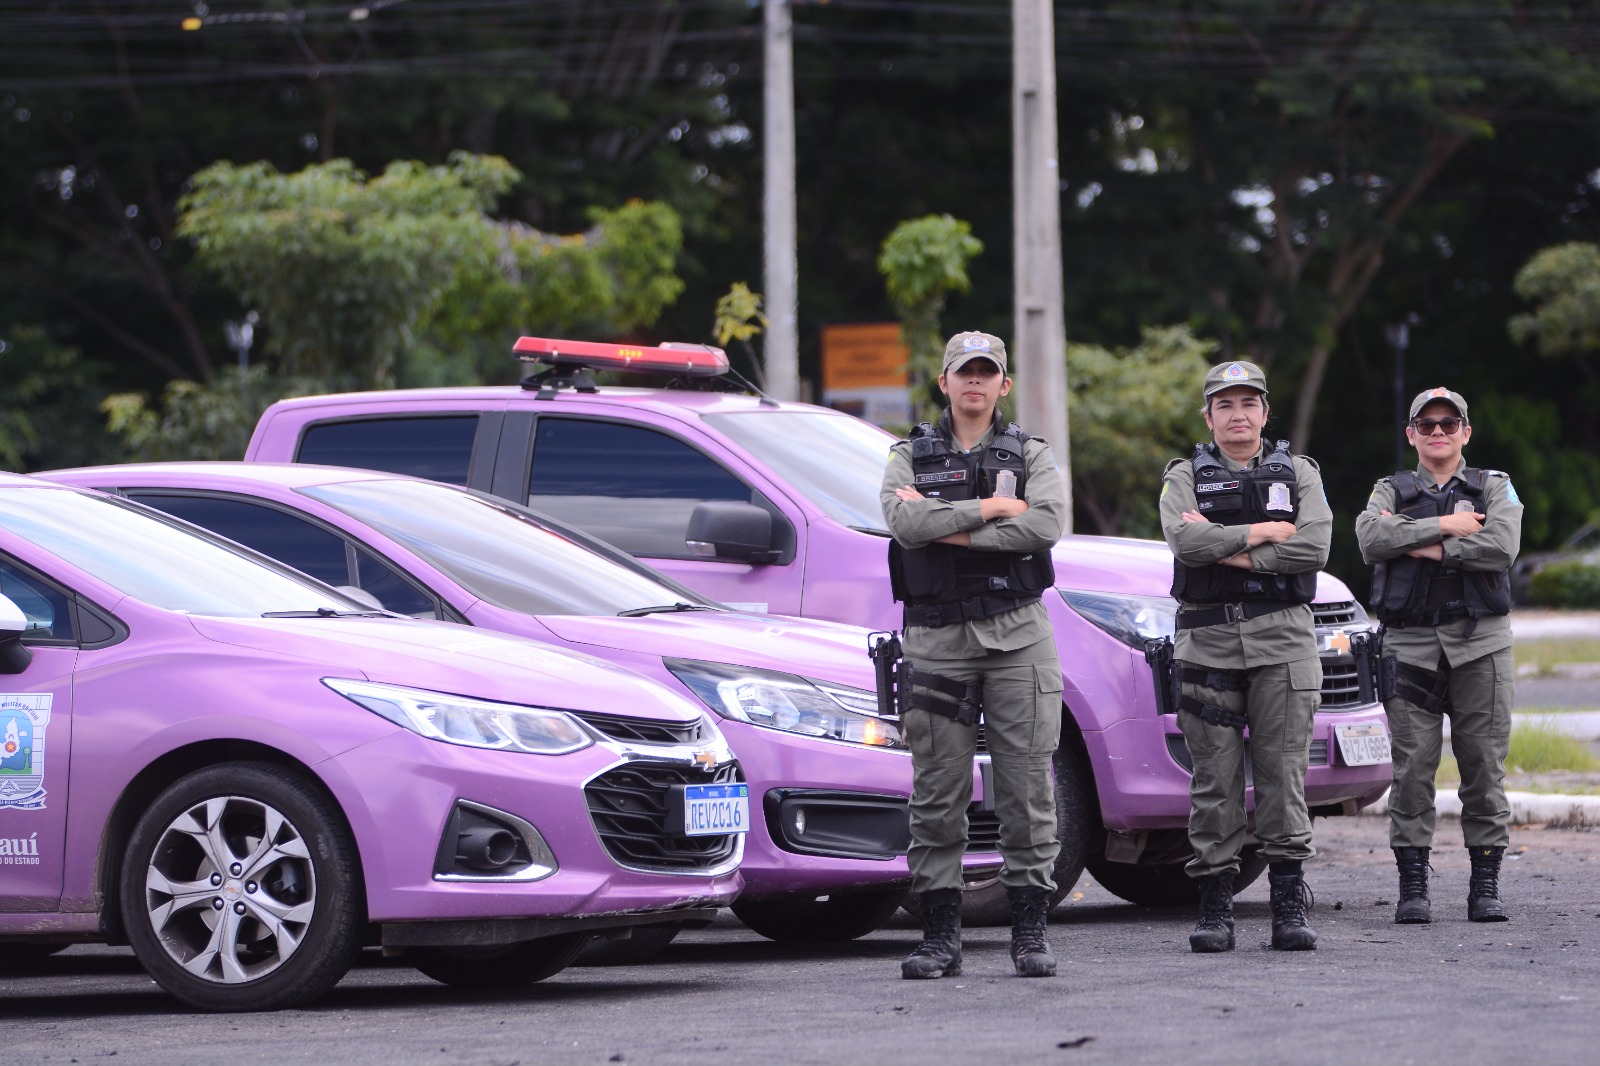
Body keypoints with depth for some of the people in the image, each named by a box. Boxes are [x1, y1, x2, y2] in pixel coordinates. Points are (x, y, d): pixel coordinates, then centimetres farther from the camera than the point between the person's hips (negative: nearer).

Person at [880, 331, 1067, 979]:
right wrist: (992, 508, -12)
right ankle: (940, 938, 3)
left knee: (1027, 790, -2)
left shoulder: (1030, 456, 9)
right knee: (937, 794, 0)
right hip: (937, 636, 0)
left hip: (1017, 634, 0)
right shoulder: (910, 458, 10)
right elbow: (904, 521, -11)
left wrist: (948, 528, -12)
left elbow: (1046, 525, -12)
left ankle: (1030, 934, 3)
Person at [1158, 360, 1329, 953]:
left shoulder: (1298, 474, 11)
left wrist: (1230, 549, -9)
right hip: (1207, 638, 0)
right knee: (1215, 779, -1)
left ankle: (1290, 907, -1)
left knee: (1284, 773, -4)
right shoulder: (1186, 477, 10)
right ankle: (1214, 911, 3)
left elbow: (1314, 547, -6)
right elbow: (1185, 540, -10)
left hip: (1282, 637, 0)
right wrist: (1267, 532, -8)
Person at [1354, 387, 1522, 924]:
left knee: (1484, 766, -1)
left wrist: (1424, 547, -9)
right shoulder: (1391, 492, 14)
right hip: (1410, 643, 0)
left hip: (1480, 643, 0)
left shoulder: (1495, 489, 12)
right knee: (1412, 768, -4)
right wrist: (1446, 526, -12)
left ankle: (1486, 886, 4)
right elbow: (1371, 539, -9)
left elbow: (1502, 546, -9)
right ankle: (1412, 889, -1)